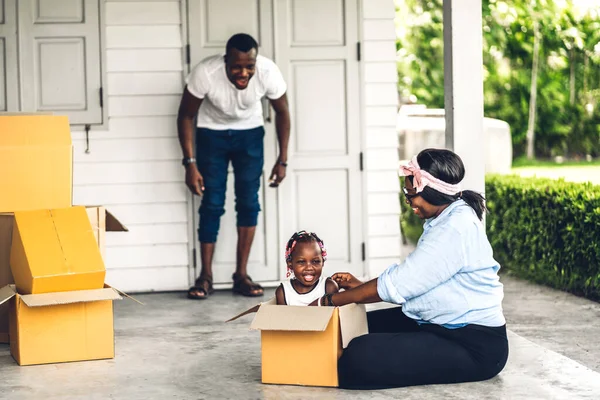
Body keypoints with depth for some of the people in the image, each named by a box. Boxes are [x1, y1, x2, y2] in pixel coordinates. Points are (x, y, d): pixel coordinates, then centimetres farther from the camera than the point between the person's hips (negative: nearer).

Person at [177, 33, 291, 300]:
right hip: (212, 133, -1)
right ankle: (205, 276, 3)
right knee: (212, 204, -6)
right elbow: (186, 116, -17)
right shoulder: (205, 73, -33)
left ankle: (241, 275, 3)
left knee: (249, 202, -5)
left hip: (250, 134, 1)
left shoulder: (268, 72, -29)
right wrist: (190, 163, -19)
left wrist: (282, 160, -6)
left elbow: (282, 112, -9)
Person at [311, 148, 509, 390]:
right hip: (443, 326, 11)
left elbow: (398, 283, -21)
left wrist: (329, 301, -12)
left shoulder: (457, 228, -22)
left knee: (363, 356, -24)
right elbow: (411, 282, 14)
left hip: (474, 345, -11)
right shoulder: (445, 220, 11)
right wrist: (359, 287, 6)